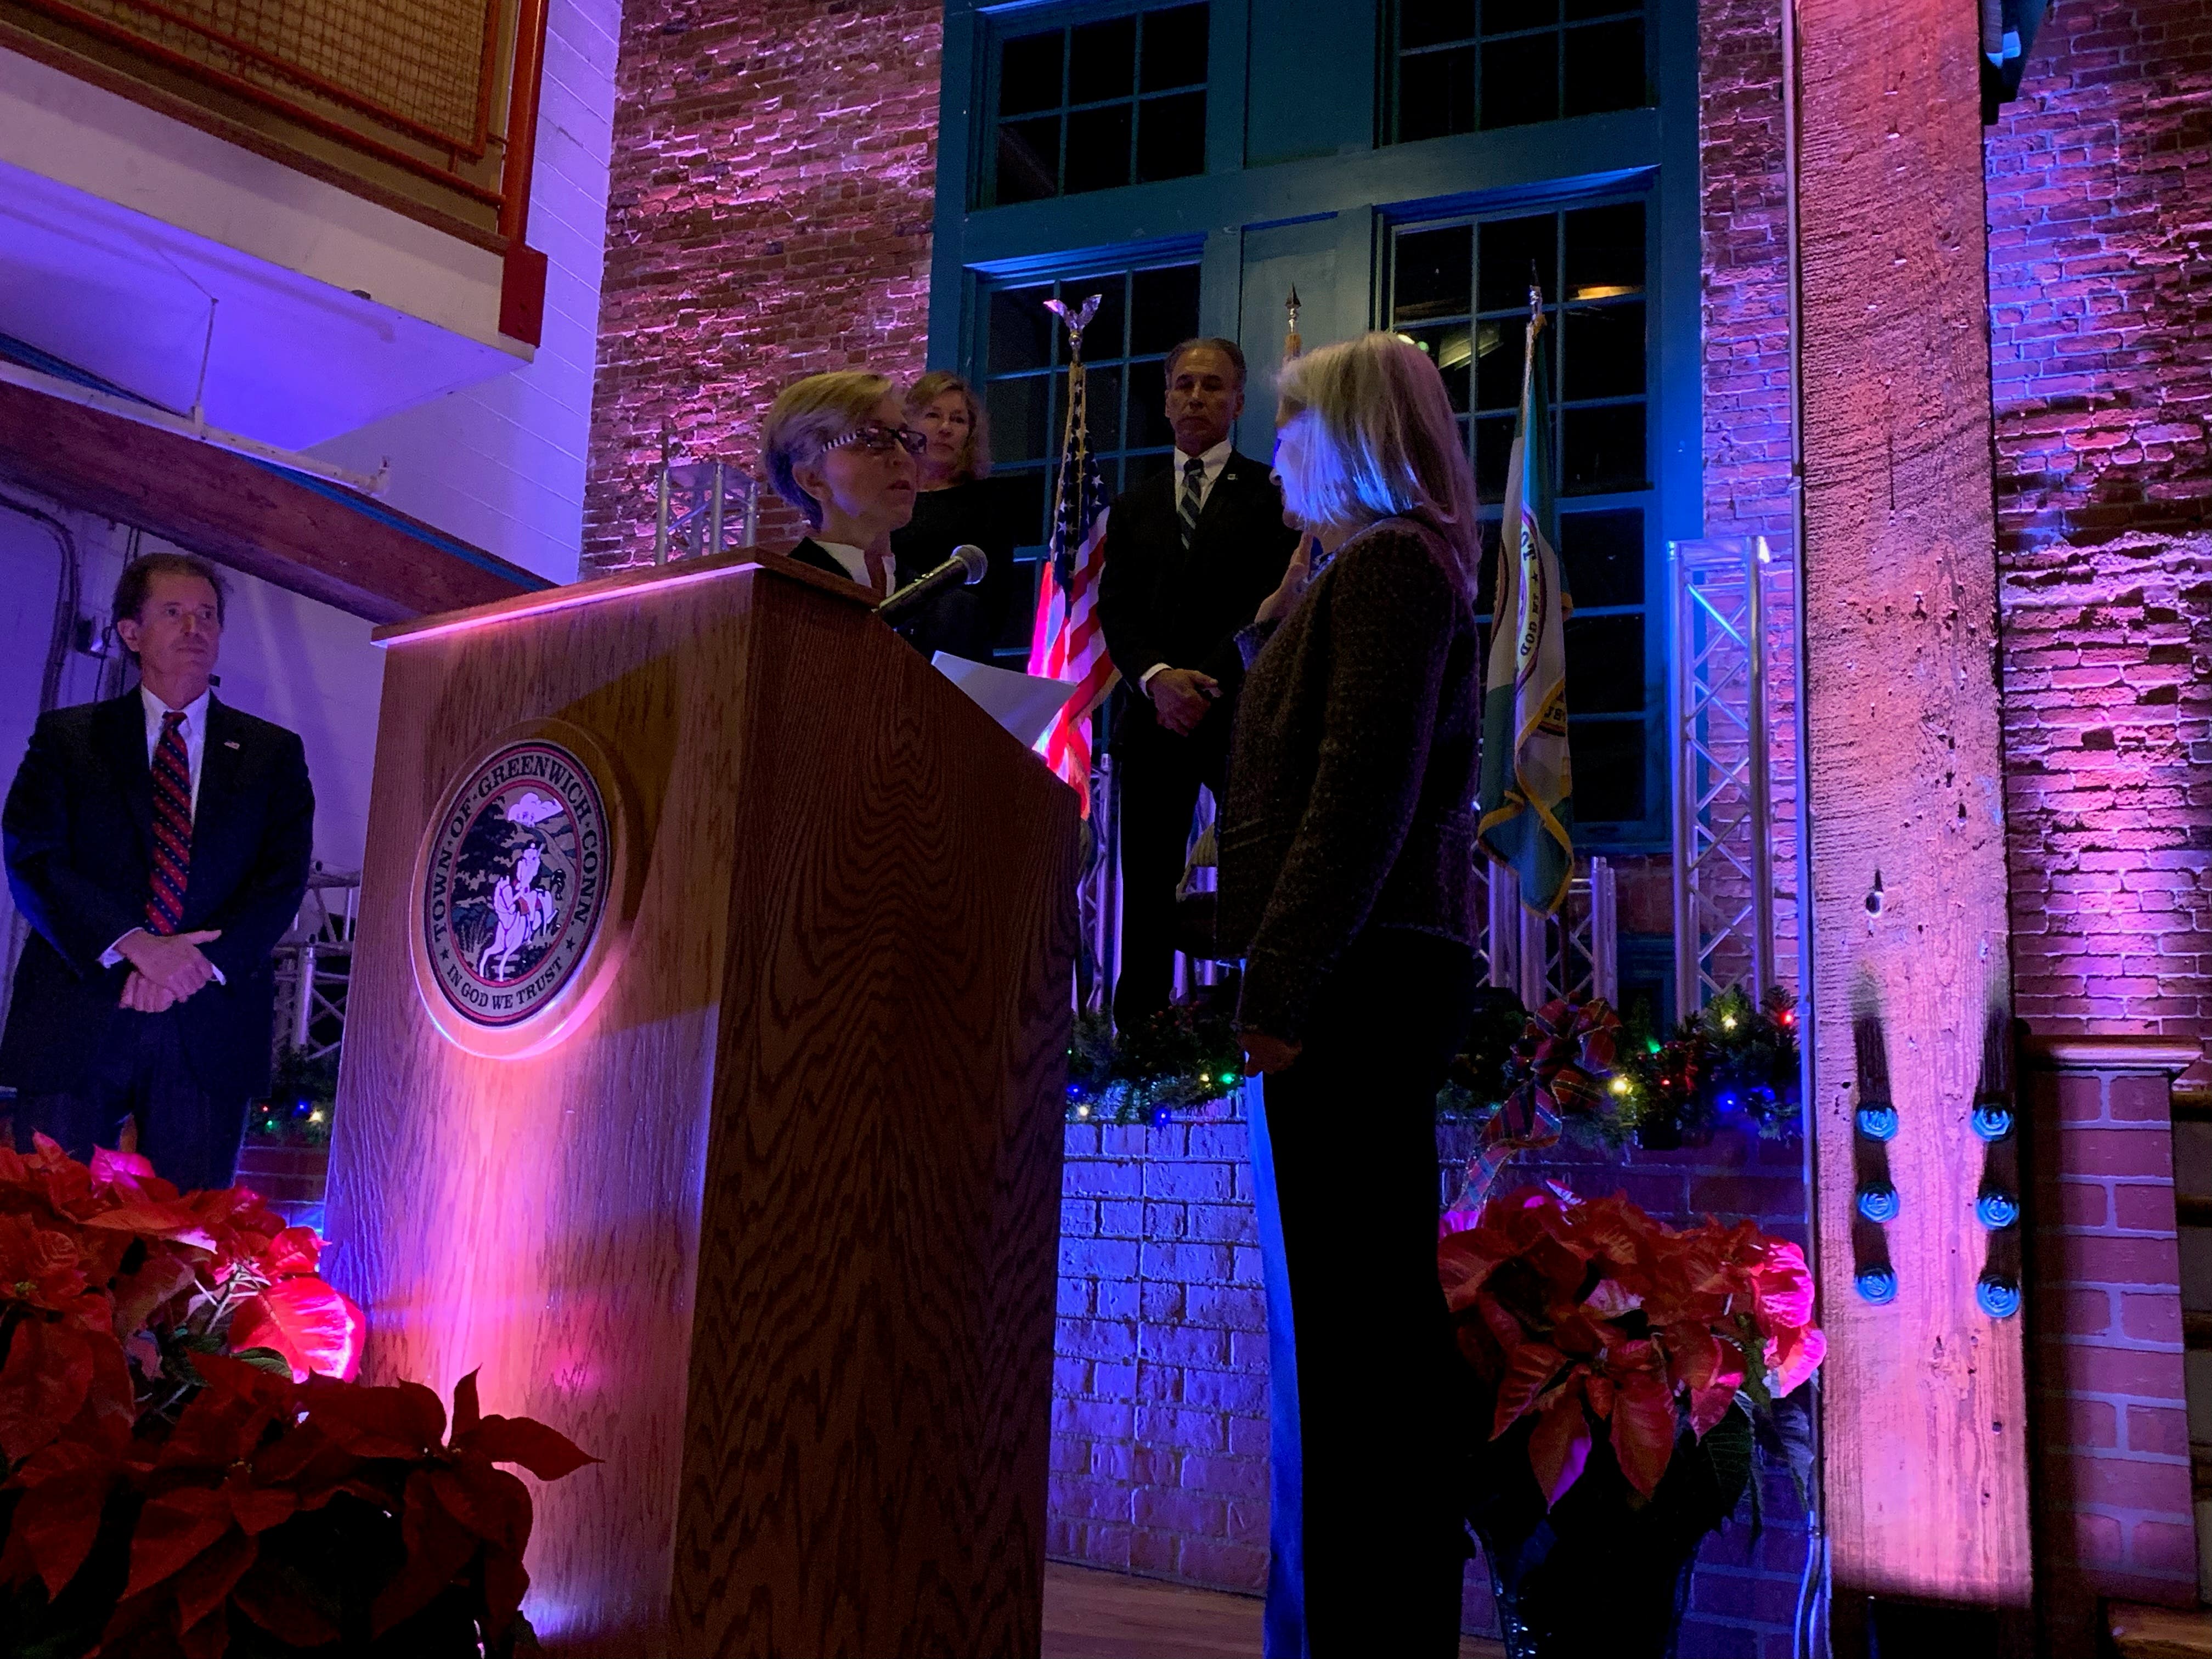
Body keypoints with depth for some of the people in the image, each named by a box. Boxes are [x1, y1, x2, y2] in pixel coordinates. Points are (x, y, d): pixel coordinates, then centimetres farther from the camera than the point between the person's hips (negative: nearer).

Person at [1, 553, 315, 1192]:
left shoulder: (274, 753, 14)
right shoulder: (66, 737, 12)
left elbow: (285, 878, 3)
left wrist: (202, 962, -12)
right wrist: (134, 946, -14)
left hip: (210, 1030, 1)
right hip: (77, 1022, 0)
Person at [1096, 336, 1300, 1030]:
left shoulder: (1270, 493, 7)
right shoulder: (1134, 505, 20)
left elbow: (1272, 601, -2)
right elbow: (1114, 609, 11)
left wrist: (1207, 684, -12)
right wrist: (1157, 676, -8)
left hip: (1241, 715, -4)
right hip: (1155, 716, 4)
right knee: (1147, 888, 3)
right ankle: (1137, 1034, 6)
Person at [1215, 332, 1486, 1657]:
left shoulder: (1386, 562, -6)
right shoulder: (1380, 563, 24)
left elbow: (1364, 788, -18)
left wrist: (1283, 982, -20)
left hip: (1360, 982, -10)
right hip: (1366, 983, 10)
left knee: (1360, 1317, -9)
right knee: (1359, 1319, 11)